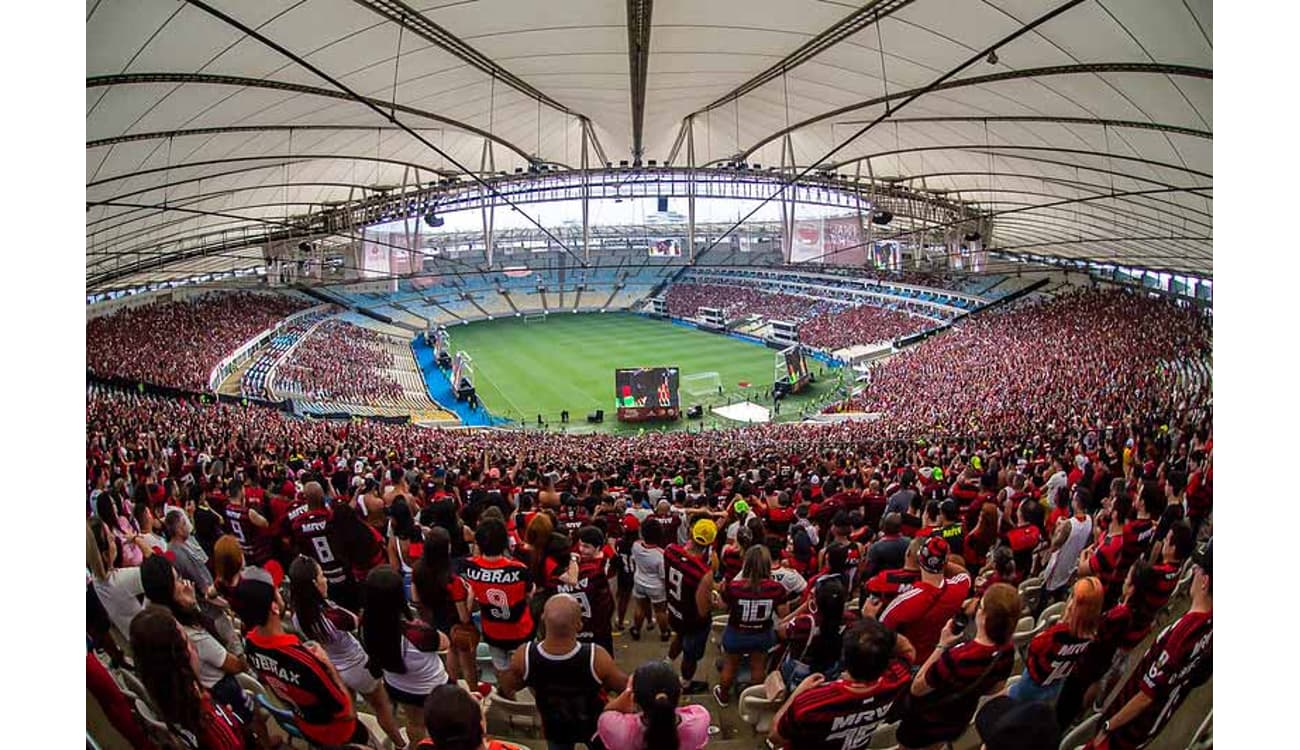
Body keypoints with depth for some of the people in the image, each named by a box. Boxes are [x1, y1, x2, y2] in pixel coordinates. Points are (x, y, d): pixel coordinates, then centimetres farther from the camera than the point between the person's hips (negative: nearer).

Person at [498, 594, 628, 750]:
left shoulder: (524, 657, -34)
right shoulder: (597, 657, -40)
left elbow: (506, 690, -11)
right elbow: (626, 688, -21)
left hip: (555, 729, 2)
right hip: (594, 726, -1)